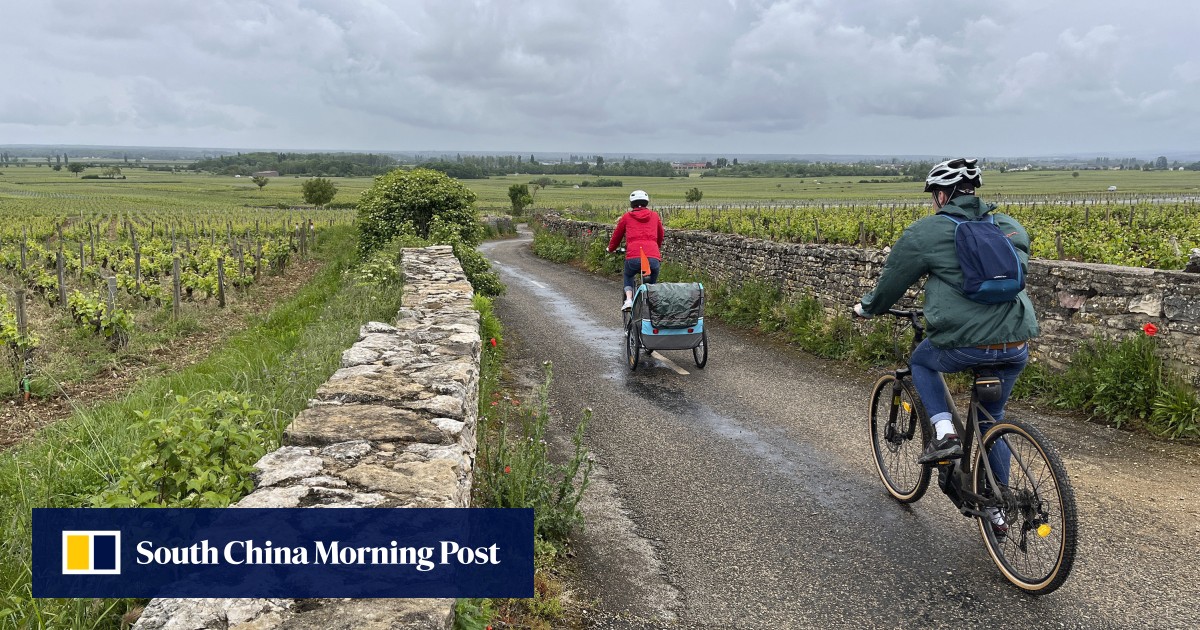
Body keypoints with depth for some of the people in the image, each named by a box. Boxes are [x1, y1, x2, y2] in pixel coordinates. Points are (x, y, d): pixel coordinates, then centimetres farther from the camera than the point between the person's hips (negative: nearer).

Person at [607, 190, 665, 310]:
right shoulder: (654, 216, 21)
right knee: (652, 282, 28)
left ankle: (628, 300, 12)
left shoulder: (626, 217, 16)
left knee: (628, 276, 31)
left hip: (633, 257, -1)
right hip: (653, 258, 1)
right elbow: (661, 235, 35)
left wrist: (611, 249, 47)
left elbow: (616, 235, 28)